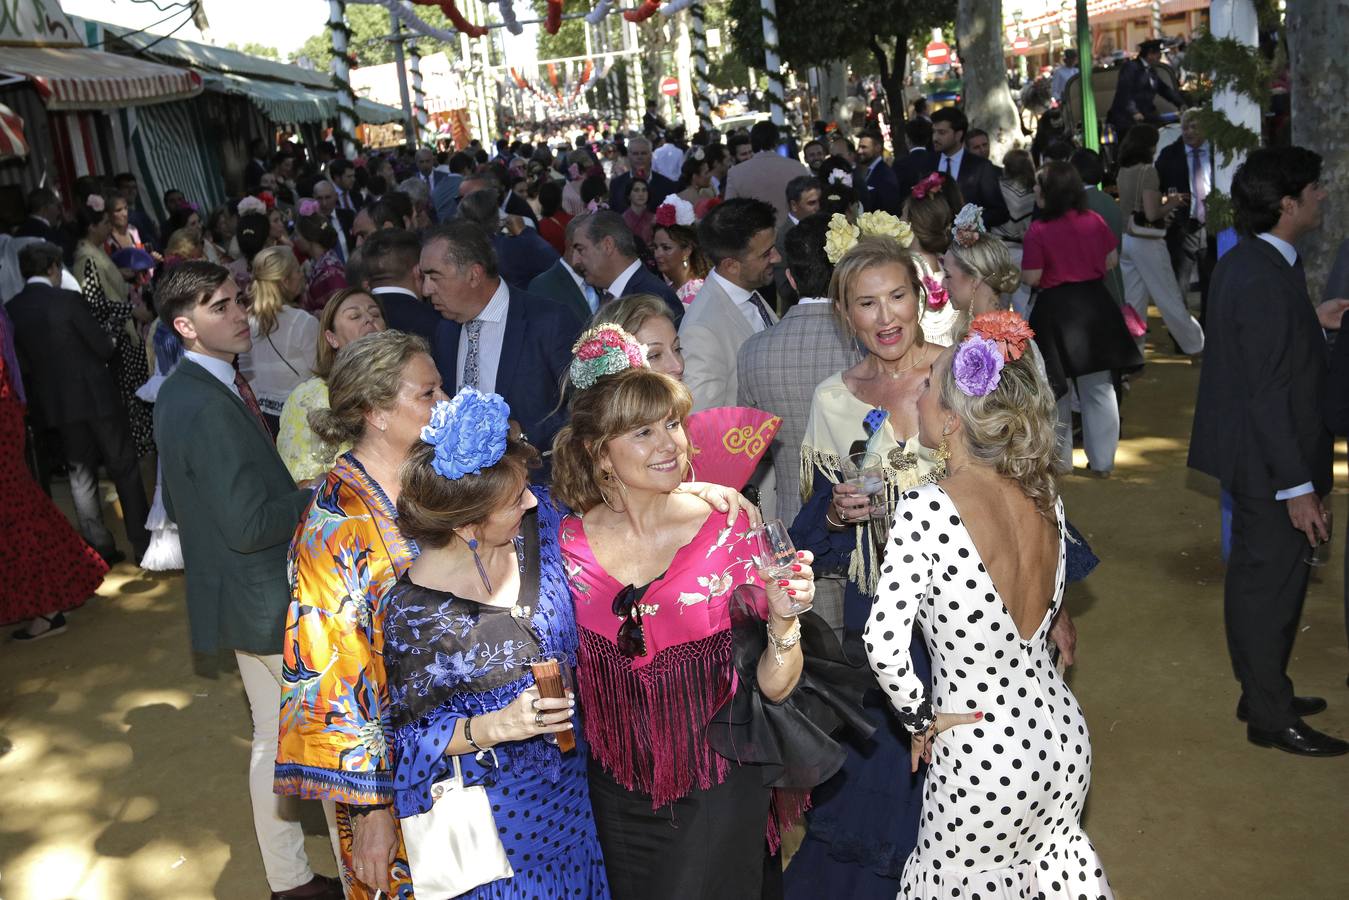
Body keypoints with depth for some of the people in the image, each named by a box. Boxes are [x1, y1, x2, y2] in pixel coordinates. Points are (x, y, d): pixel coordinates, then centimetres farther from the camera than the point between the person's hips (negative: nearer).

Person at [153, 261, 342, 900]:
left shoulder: (177, 394, 6)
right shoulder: (210, 405, -26)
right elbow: (249, 524, -28)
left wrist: (286, 494, 13)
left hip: (245, 599, 10)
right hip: (276, 602, -10)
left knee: (273, 737, 21)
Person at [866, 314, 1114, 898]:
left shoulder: (927, 508, -24)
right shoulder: (1046, 498, -4)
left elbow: (884, 644, -28)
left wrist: (920, 718, -12)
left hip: (982, 758, -6)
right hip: (1065, 738, 6)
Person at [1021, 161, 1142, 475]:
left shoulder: (1038, 230, -15)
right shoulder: (1095, 221, -1)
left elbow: (1031, 278, -13)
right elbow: (1112, 260, 7)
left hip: (1056, 310, -4)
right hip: (1095, 305, 4)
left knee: (1056, 387, 13)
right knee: (1099, 387, 12)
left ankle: (1059, 457, 23)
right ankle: (1102, 460, 17)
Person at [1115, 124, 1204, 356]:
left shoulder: (1123, 171, 8)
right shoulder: (1147, 171, -14)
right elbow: (1151, 214, -19)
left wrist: (1163, 202, 13)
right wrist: (1170, 204, -1)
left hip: (1125, 239, 7)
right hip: (1146, 241, -7)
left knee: (1132, 300, 10)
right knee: (1170, 298, 5)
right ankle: (1195, 344, 18)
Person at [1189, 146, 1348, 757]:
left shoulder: (1243, 262, 6)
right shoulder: (1266, 280, -24)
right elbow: (1269, 394, -25)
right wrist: (1298, 486, -22)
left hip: (1249, 454, 10)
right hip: (1270, 461, -10)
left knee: (1257, 575, 20)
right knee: (1272, 582, 3)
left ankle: (1262, 691, 36)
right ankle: (1271, 718, 18)